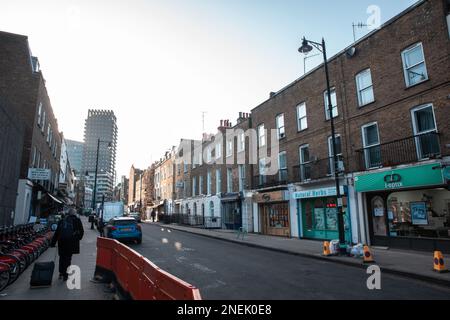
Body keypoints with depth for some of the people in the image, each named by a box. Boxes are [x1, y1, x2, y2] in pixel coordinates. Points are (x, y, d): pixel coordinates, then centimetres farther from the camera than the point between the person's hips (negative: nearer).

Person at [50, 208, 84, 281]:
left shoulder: (62, 220, 13)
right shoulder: (77, 220, 4)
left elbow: (56, 232, 13)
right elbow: (81, 231, 3)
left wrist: (53, 242, 16)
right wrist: (78, 238, 17)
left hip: (61, 240, 3)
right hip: (71, 241, -3)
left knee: (62, 256, 19)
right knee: (68, 257, 5)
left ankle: (61, 273, 29)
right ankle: (65, 275, 8)